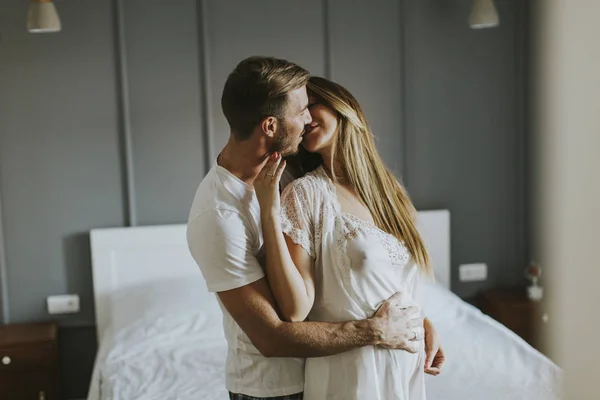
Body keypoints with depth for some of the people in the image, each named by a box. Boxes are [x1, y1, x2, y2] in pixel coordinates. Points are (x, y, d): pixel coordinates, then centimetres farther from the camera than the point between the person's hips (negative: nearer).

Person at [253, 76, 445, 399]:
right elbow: (295, 309, -22)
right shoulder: (305, 194, -13)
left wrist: (428, 328, 1)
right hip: (350, 374, -5)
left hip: (408, 366, 6)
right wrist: (269, 211, -24)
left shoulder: (386, 188, 4)